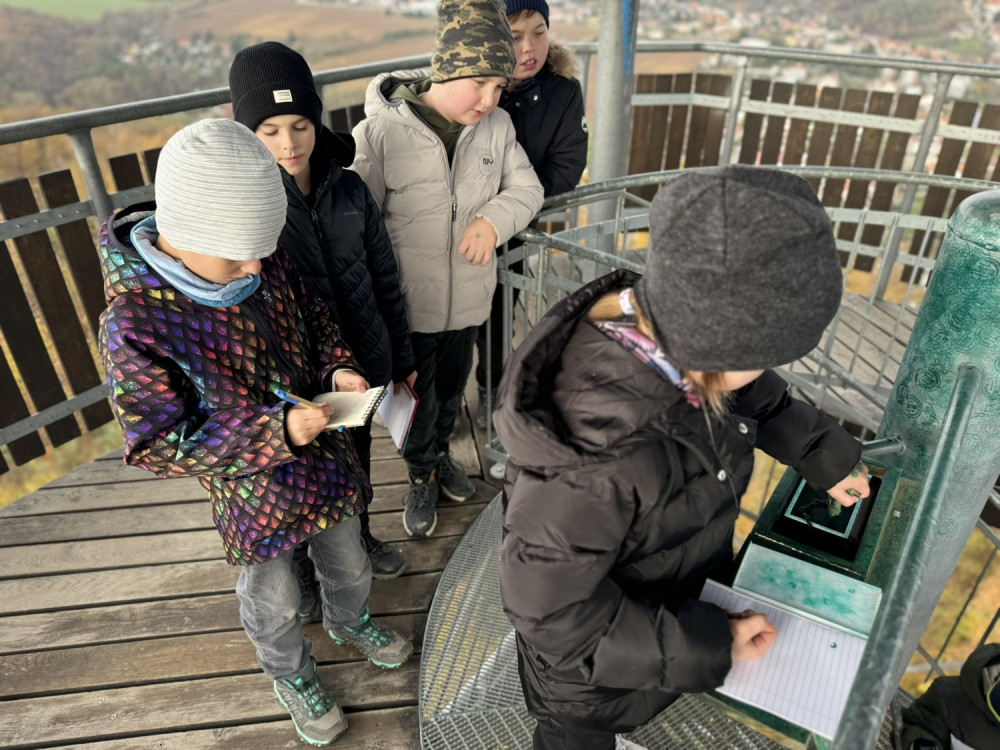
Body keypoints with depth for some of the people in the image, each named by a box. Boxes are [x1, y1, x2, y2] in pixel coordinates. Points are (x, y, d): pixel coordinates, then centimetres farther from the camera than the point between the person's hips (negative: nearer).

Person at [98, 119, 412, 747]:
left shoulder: (267, 262, -14)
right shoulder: (135, 324, -29)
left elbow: (314, 323, 4)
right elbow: (158, 445, -23)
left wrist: (338, 369, -17)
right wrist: (276, 433, -32)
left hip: (325, 456, 5)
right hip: (253, 492, -4)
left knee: (348, 564, 29)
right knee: (274, 601, 22)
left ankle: (350, 622, 63)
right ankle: (293, 675, 55)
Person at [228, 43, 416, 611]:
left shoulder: (349, 190, -8)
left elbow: (385, 279, 1)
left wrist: (403, 357, 8)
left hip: (362, 362, 4)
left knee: (357, 459, 25)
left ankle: (360, 537, 55)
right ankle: (301, 570, 46)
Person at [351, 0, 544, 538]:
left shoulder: (497, 126, -7)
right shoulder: (381, 131, -18)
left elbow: (527, 188, 4)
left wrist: (495, 218, -19)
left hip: (470, 296, 4)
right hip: (409, 302, -4)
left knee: (453, 386, 24)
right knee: (418, 395, 16)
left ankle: (440, 452, 52)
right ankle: (422, 475, 42)